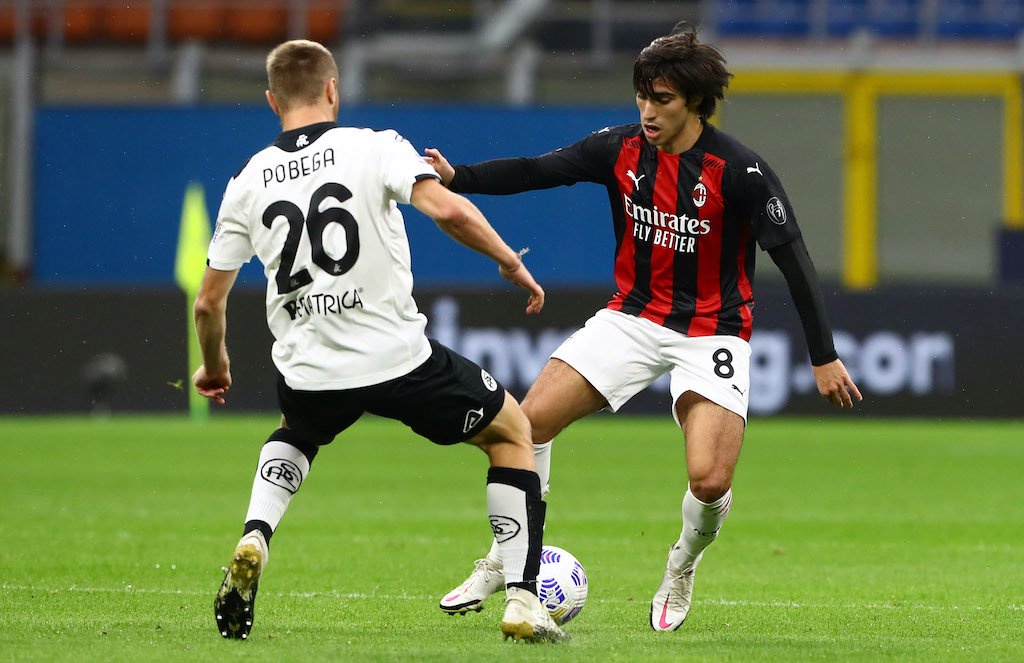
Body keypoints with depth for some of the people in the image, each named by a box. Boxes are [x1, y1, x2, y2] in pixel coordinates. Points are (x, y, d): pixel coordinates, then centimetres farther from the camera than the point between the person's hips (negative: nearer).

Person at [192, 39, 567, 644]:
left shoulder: (248, 181, 7)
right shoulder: (375, 148, -4)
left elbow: (210, 302, 11)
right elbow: (448, 210, -19)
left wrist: (214, 367, 30)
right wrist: (512, 264, -3)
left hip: (309, 374, 3)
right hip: (399, 358, -3)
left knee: (296, 436, 39)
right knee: (514, 431, 20)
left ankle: (254, 542, 9)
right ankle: (523, 604, 9)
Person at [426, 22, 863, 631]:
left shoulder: (739, 170, -18)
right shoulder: (622, 149, -5)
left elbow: (795, 261, -14)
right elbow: (534, 171, -2)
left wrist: (825, 358, -13)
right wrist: (457, 178, -19)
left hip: (713, 331, -4)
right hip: (635, 317, 4)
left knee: (710, 480, -21)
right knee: (532, 420, -11)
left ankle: (682, 570, 13)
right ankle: (503, 564, 7)